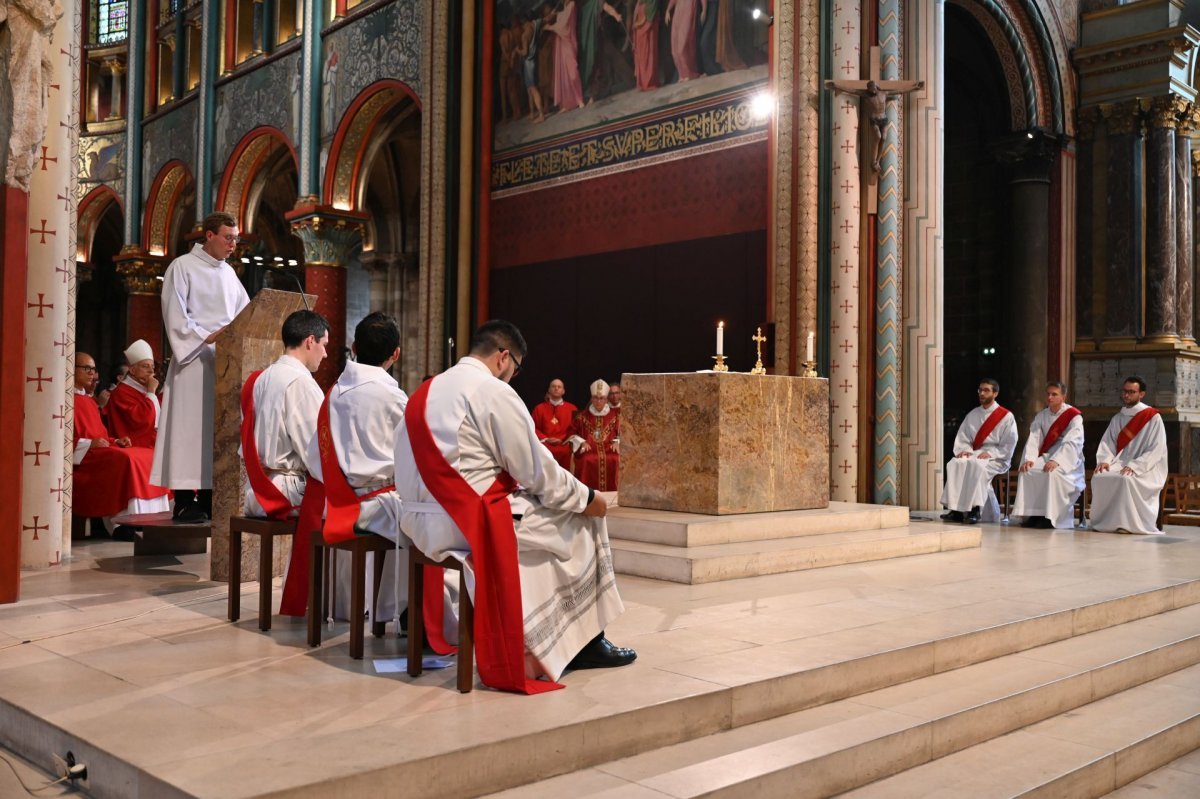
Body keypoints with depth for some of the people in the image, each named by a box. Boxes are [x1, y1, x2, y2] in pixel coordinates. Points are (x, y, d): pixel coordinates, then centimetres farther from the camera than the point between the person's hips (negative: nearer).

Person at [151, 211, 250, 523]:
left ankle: (209, 497, 9)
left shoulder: (228, 272, 18)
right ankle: (184, 501, -4)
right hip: (194, 359, -6)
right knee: (190, 427, -7)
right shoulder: (182, 267, -2)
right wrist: (206, 337, -20)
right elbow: (175, 316, -9)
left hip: (225, 360, 7)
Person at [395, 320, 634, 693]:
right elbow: (537, 470, -9)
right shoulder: (494, 392, -11)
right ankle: (585, 641, 17)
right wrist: (585, 498, 6)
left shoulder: (427, 392, 15)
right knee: (580, 523, 9)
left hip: (422, 523, 9)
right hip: (471, 522, -9)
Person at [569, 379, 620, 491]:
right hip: (589, 450, 0)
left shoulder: (615, 415, 13)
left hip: (609, 450, 0)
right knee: (587, 460, -33)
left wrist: (617, 442, -3)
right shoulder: (582, 416, 12)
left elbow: (622, 432, 15)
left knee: (614, 460, -31)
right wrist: (582, 442, -2)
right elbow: (572, 433, 14)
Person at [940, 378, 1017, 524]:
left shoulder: (1006, 416, 2)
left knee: (976, 464, -38)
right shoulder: (972, 415, 17)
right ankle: (956, 510, -32)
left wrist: (990, 453, -18)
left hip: (996, 458, -4)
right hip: (973, 455, 5)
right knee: (954, 463, -28)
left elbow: (1009, 445, -4)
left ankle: (975, 509, -35)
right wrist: (964, 449, -9)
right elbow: (962, 437, 13)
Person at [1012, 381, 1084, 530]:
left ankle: (1050, 517, -27)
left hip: (1067, 460, -5)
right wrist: (1029, 459, -17)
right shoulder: (1041, 416, 11)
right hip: (1046, 457, 5)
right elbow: (1033, 438, 0)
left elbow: (1071, 443, -18)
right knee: (1027, 471, -21)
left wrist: (1056, 461, -32)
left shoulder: (1074, 416, -7)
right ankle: (1032, 514, -18)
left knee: (1052, 473, -34)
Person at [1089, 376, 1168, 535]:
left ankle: (1126, 523, -25)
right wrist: (1104, 460, -11)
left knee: (1126, 479, -37)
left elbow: (1157, 450, -11)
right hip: (1119, 465, 5)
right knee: (1098, 477, -25)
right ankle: (1103, 522, -17)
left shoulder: (1153, 417, -3)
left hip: (1145, 470, -5)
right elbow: (1107, 443, 10)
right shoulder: (1117, 418, 16)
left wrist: (1134, 466, -22)